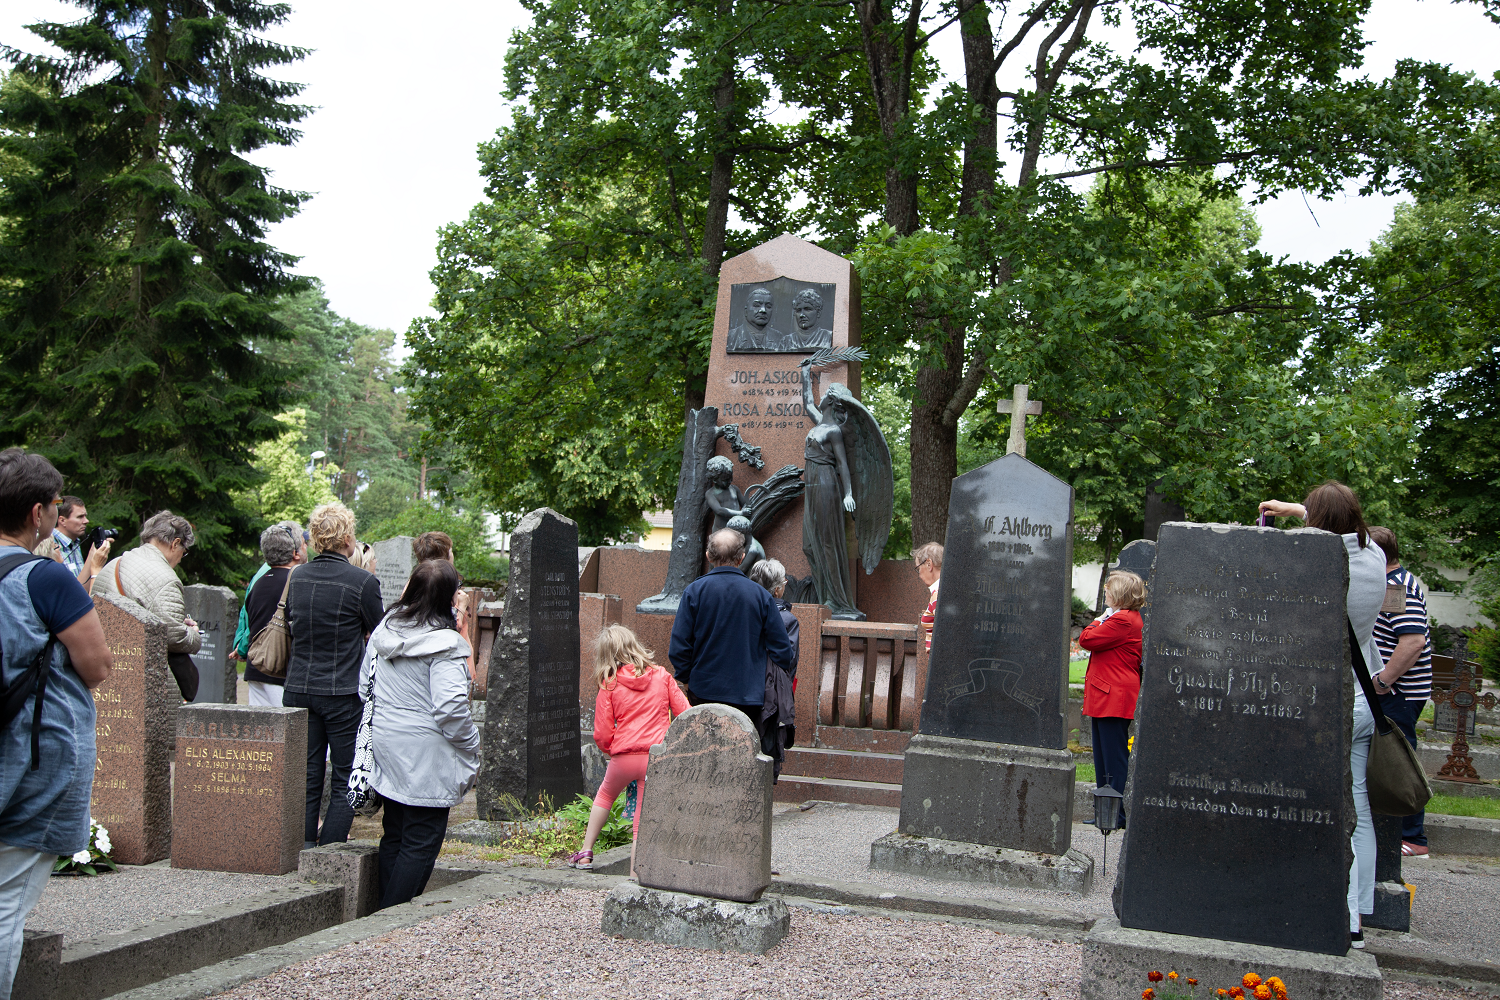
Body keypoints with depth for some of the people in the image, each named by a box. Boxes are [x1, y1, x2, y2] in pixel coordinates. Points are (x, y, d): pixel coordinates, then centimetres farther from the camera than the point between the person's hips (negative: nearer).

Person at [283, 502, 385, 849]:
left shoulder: (297, 577, 4)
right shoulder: (362, 581, -13)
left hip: (297, 689, 5)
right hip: (343, 693, -5)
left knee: (306, 777, 11)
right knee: (345, 780, 5)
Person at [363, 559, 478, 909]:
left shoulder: (383, 631, 6)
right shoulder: (444, 643, -16)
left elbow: (365, 688, 15)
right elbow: (451, 706, -21)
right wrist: (471, 748, -7)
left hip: (386, 749, 8)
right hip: (426, 757, -8)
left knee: (394, 837, 18)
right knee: (421, 844, 1)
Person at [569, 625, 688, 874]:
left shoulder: (609, 684, 1)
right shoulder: (661, 676, 6)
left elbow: (602, 734, 0)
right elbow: (685, 714, 3)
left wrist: (608, 750, 21)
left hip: (624, 756, 0)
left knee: (605, 795, 28)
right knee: (643, 819, 7)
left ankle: (586, 853, 32)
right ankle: (635, 873, 1)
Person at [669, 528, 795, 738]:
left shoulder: (694, 591, -5)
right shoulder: (760, 595, -2)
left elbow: (678, 647, -5)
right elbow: (782, 649, 1)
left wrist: (687, 678, 10)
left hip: (704, 693, 0)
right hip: (749, 698, 0)